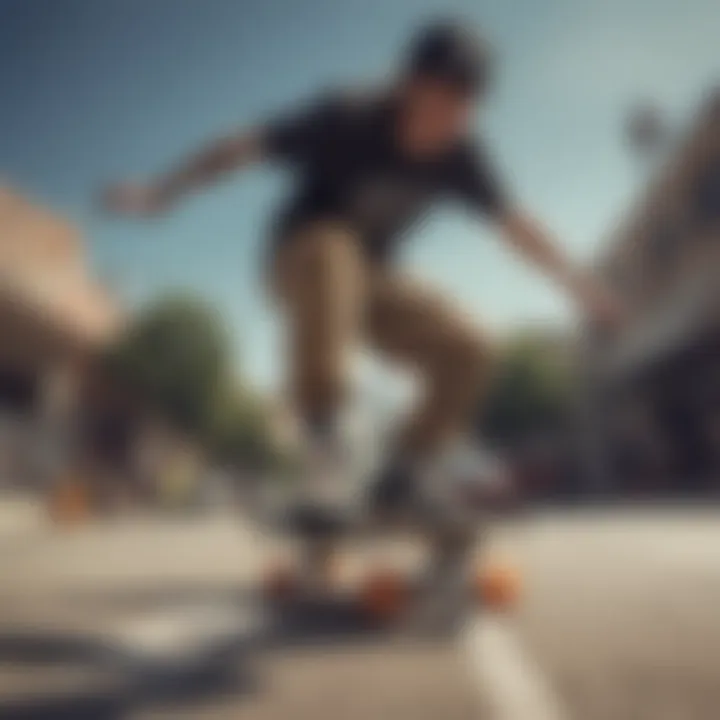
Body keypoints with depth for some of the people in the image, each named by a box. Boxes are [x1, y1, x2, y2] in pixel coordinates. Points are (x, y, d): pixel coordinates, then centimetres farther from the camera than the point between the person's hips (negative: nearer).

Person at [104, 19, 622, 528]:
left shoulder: (460, 155, -12)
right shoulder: (347, 120, -23)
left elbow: (514, 224, -2)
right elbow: (243, 148, -22)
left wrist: (576, 282, 0)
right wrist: (160, 195, -24)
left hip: (373, 280, 5)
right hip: (302, 261, -4)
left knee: (467, 354, -14)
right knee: (332, 249, -40)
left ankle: (398, 480, -1)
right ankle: (319, 407, -41)